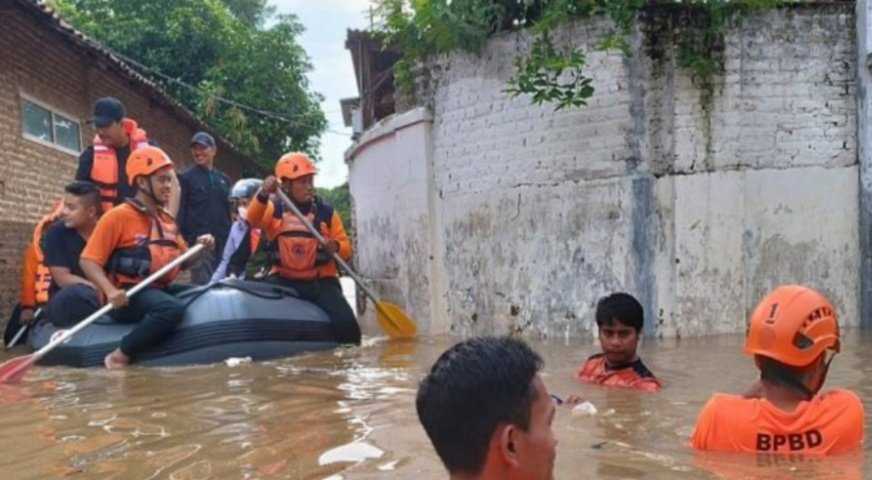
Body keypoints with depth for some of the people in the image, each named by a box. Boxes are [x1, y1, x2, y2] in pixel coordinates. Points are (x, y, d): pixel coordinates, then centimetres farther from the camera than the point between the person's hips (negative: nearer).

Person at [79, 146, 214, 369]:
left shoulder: (168, 221, 16)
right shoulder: (118, 216, -7)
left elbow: (182, 262, 21)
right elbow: (88, 260, -10)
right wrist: (110, 291, -26)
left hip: (162, 289, 7)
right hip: (130, 295, -7)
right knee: (172, 308, -35)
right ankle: (119, 357, -22)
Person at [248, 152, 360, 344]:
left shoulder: (326, 213, 5)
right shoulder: (275, 210, 4)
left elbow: (346, 247, 6)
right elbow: (253, 220, -18)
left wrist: (336, 247, -20)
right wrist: (263, 195, -38)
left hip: (321, 281, 0)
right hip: (284, 280, 0)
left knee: (346, 322, -21)